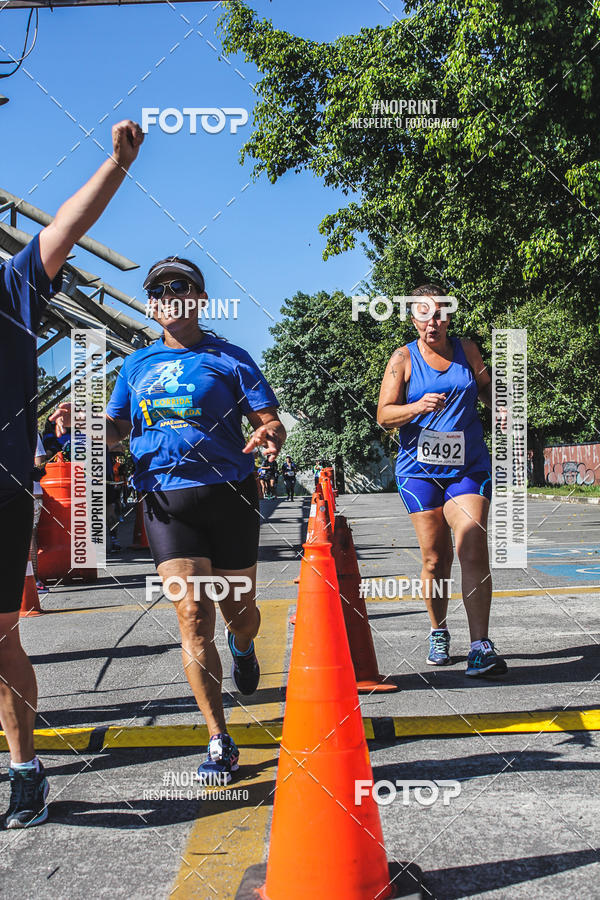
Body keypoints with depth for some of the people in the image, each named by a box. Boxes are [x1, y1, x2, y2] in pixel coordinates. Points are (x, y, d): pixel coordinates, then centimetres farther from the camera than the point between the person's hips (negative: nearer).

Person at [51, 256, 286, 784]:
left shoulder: (229, 358, 4)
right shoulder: (138, 365, 14)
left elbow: (270, 421, 0)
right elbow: (116, 429, 18)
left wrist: (269, 434, -24)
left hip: (228, 493, -1)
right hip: (166, 498, 2)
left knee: (239, 614, 9)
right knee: (192, 616, -8)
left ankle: (242, 648, 49)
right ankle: (220, 744, 1)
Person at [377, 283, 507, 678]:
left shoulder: (466, 349, 8)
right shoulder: (404, 358, 1)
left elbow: (486, 388, 24)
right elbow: (384, 415, -4)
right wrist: (418, 406, -22)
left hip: (469, 465, 1)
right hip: (420, 468, -1)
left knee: (474, 553, -14)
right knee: (435, 560, 3)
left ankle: (481, 645, -13)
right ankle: (439, 634, 24)